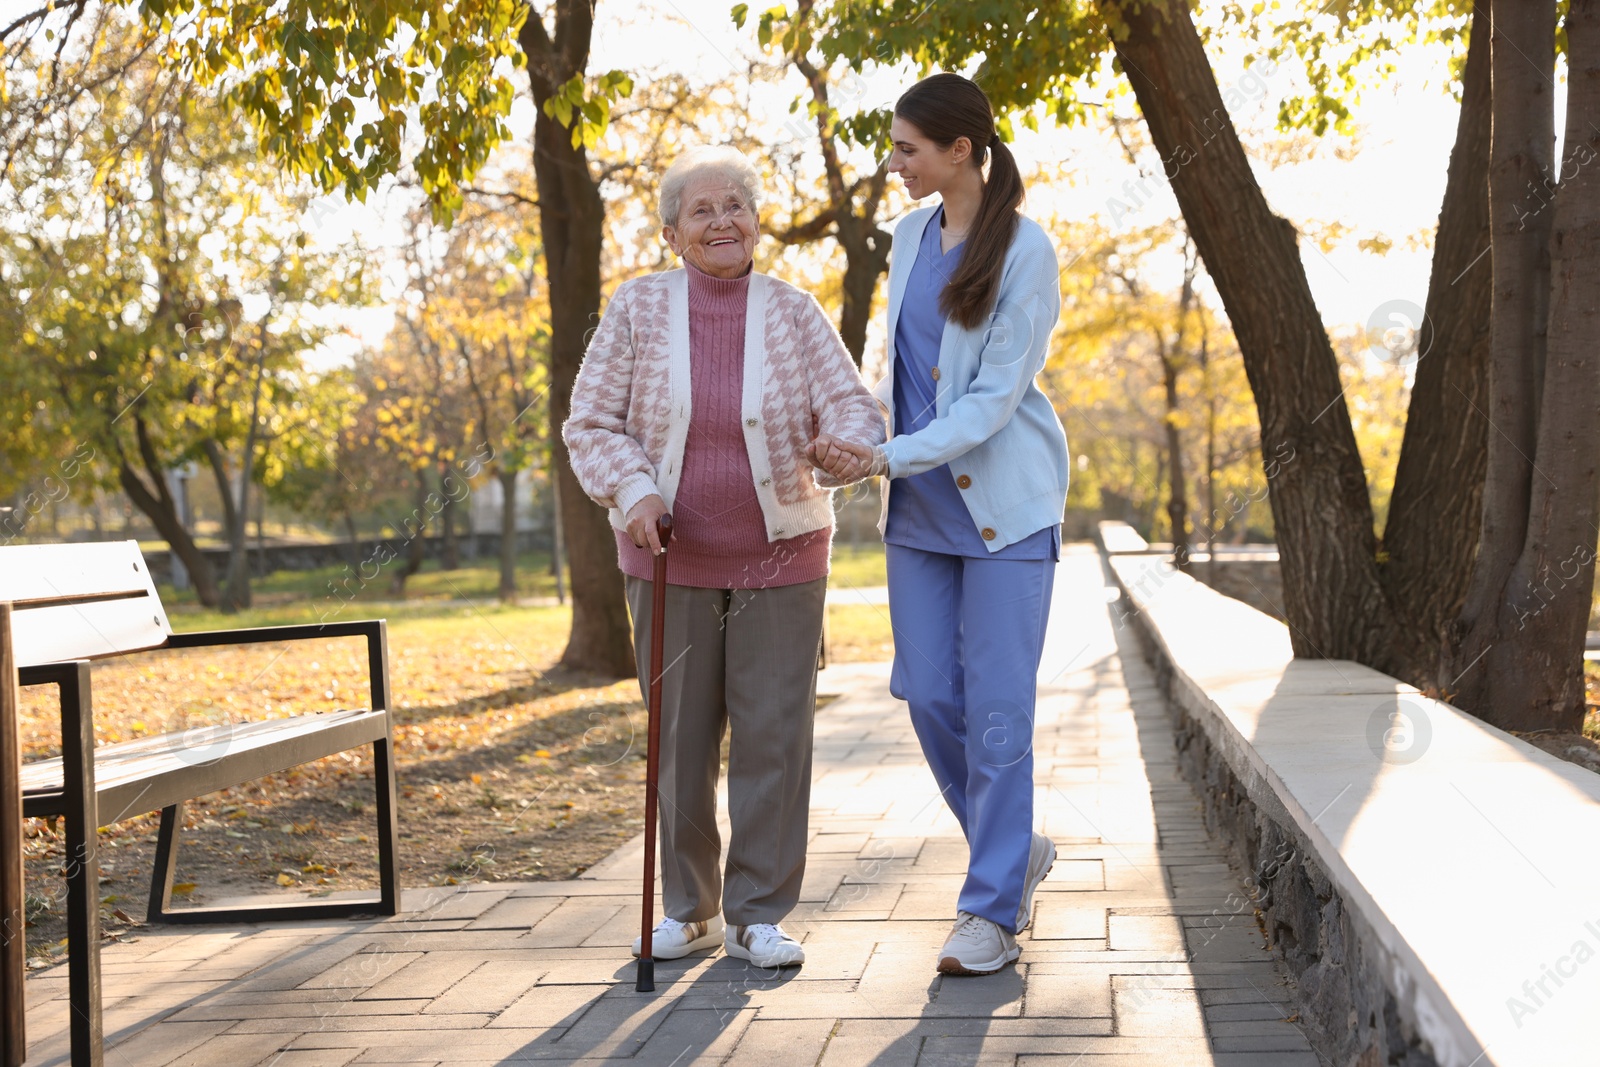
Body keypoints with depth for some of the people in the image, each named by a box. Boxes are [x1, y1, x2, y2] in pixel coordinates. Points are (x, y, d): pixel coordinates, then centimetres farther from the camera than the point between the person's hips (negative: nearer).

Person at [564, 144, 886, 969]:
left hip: (779, 558, 0)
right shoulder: (638, 308, -1)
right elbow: (591, 421, -1)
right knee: (679, 740, 6)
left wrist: (850, 448, -31)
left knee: (773, 736, 0)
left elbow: (849, 406, -8)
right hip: (672, 558, 0)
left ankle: (757, 916, 12)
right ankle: (689, 909, 23)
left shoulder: (793, 314, -1)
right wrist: (634, 493, -17)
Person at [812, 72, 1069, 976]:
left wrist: (888, 459, -24)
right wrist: (867, 430, 8)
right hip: (921, 504, 7)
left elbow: (996, 397, -17)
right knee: (929, 696, 5)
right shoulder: (912, 234, 8)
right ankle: (1019, 851, 26)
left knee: (996, 707, -4)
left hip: (1005, 502, -6)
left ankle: (994, 913, 6)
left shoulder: (1026, 252, -13)